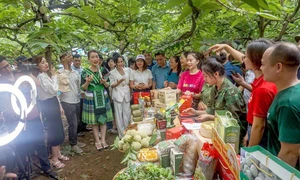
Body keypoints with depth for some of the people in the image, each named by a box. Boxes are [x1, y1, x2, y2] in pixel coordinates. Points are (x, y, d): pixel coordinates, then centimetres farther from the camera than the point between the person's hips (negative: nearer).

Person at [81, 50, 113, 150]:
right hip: (91, 98, -2)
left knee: (103, 119, 7)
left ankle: (103, 140, 19)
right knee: (94, 121, 5)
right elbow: (83, 88, -5)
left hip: (103, 97, 3)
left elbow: (107, 85, 7)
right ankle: (97, 141, 18)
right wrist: (87, 82, -23)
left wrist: (104, 82, -14)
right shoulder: (85, 72, -5)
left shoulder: (102, 69, 3)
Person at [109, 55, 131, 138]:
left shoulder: (128, 70, 7)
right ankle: (121, 134, 8)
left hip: (126, 94, 3)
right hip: (117, 95, -2)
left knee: (127, 113, 5)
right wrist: (118, 83, -18)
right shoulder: (112, 73, 0)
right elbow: (112, 85, 1)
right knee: (119, 114, -1)